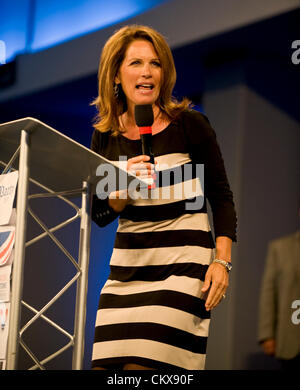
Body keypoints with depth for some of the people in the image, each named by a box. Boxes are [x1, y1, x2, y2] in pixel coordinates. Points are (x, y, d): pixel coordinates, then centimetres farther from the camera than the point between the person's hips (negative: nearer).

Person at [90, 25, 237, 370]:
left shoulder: (191, 125, -2)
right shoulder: (105, 137, 8)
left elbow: (221, 198, 1)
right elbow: (99, 216, 9)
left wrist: (222, 261, -9)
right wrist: (124, 186, -11)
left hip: (184, 261, -4)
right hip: (128, 264, 4)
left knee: (144, 365, -13)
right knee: (108, 364, -3)